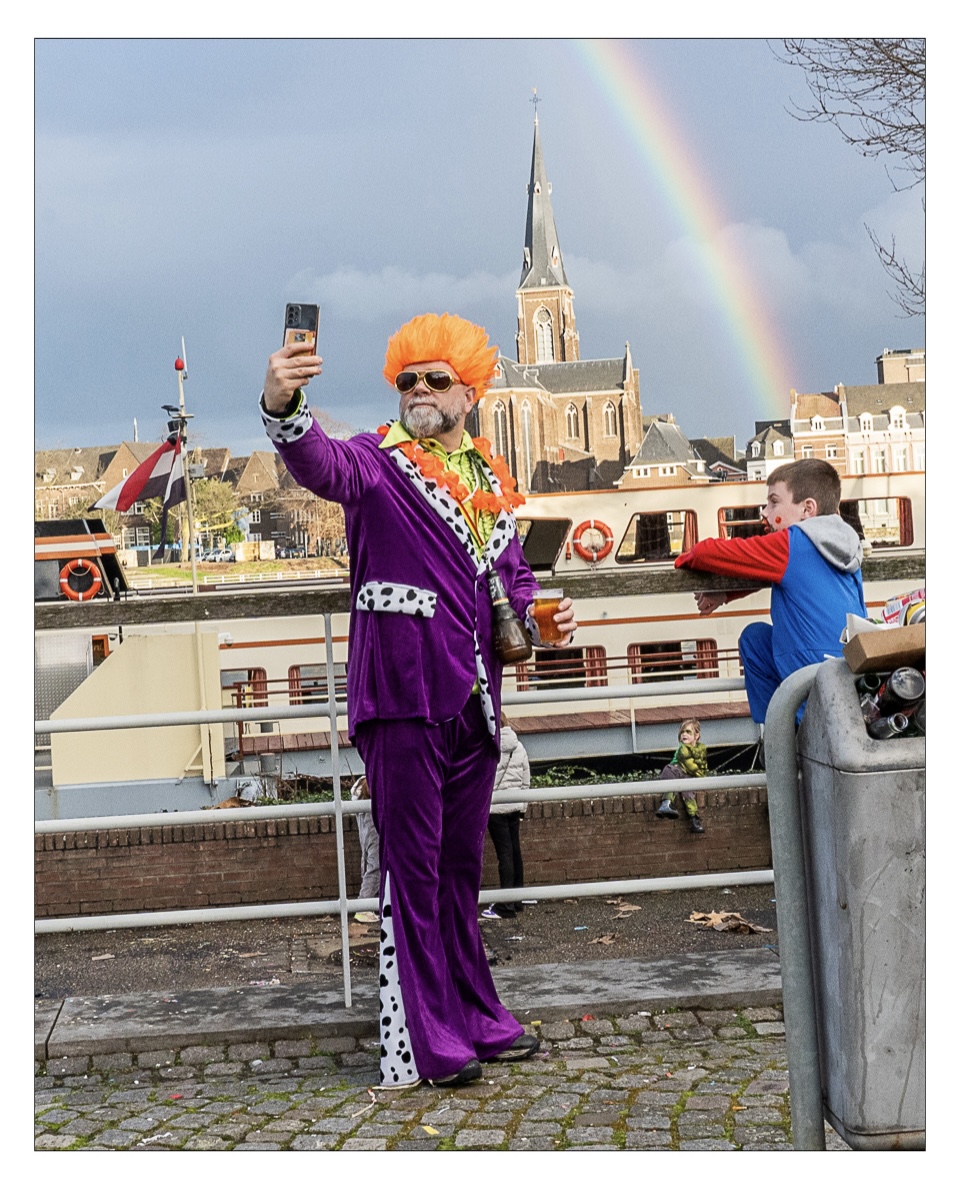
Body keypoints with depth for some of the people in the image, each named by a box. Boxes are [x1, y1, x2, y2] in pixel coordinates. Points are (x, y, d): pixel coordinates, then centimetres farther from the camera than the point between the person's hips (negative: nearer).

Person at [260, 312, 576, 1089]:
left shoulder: (491, 479, 17)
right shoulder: (377, 463, -1)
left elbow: (513, 571, 25)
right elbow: (320, 463, -24)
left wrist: (538, 615, 3)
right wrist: (283, 406, -45)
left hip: (474, 702, 6)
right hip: (403, 700, -6)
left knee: (461, 865, 16)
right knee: (412, 867, -4)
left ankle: (475, 1019, 28)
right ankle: (420, 1046, 2)